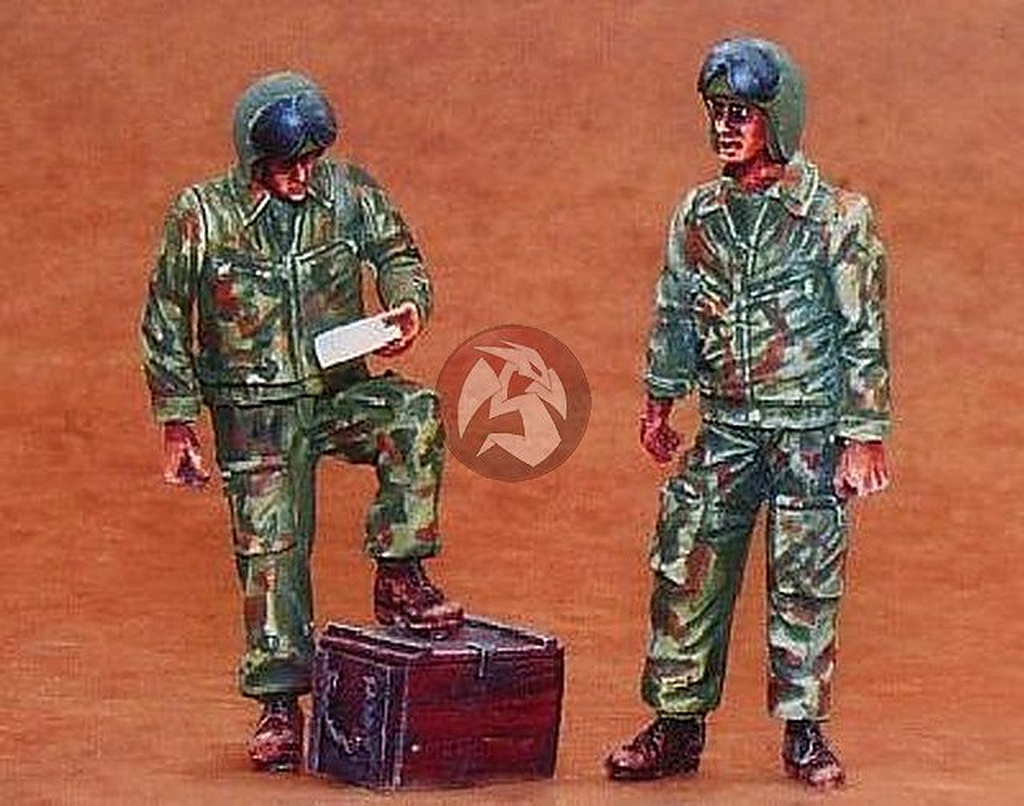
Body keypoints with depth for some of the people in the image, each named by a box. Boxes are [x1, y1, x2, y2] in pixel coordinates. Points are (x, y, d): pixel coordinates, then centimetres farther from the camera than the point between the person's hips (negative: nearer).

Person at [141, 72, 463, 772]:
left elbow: (398, 256, 10)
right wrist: (178, 428, -1)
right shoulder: (201, 216, -8)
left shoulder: (350, 193, -3)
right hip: (254, 411, -2)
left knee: (415, 412, -28)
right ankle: (280, 707, 10)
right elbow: (165, 326, 0)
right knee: (271, 551, -2)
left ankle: (401, 577, -16)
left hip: (341, 392, 2)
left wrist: (409, 303, -15)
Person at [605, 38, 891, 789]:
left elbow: (864, 334, -6)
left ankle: (805, 732, 13)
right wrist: (659, 400, 17)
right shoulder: (698, 214, 6)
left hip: (810, 433, -4)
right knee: (687, 572, 2)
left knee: (805, 583, 1)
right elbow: (674, 314, 18)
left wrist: (865, 436, -9)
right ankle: (677, 726, 12)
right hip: (725, 430, 4)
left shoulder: (835, 217, -7)